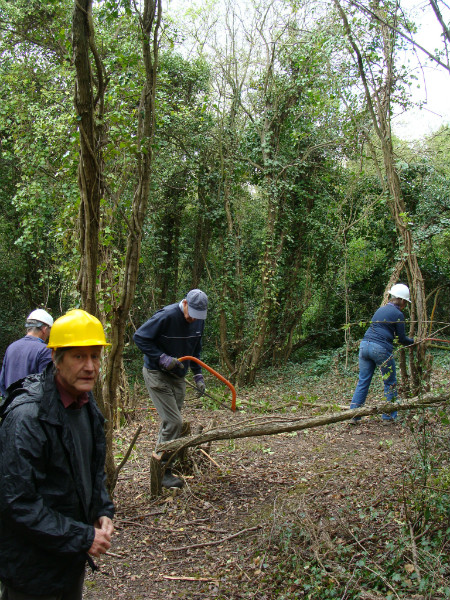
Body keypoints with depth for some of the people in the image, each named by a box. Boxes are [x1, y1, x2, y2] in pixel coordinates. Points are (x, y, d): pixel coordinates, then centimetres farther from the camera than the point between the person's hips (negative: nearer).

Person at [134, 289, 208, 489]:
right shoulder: (166, 316, -22)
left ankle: (161, 463, 23)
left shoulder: (199, 321, 2)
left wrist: (198, 374, 6)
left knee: (172, 422, 10)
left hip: (178, 376, 7)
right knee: (173, 422, -12)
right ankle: (162, 471, -2)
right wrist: (162, 358, -23)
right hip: (157, 374, -7)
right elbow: (139, 337, -18)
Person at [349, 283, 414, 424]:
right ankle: (389, 416, 12)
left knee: (363, 382, 9)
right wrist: (413, 341, 21)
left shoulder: (381, 309, 20)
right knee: (390, 383, 9)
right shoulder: (398, 314, -1)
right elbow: (402, 339, 2)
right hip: (381, 349, -7)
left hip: (365, 345, 7)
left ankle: (354, 415, 6)